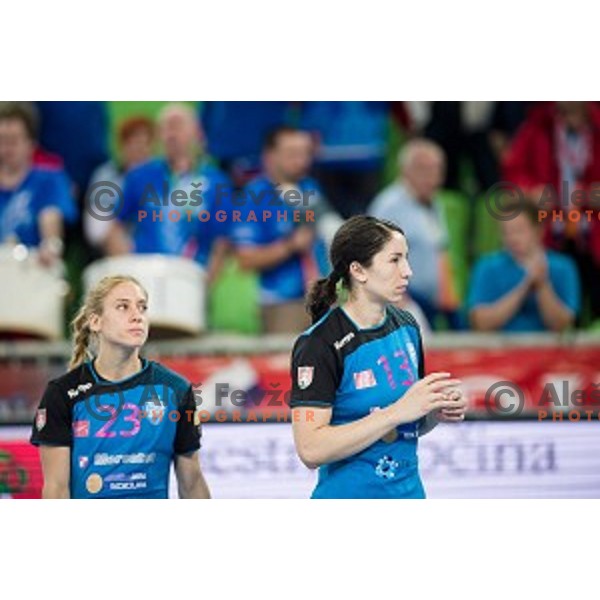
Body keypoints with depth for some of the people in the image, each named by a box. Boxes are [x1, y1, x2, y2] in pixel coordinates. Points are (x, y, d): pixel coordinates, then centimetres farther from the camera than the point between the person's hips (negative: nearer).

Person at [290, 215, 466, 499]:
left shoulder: (406, 326, 5)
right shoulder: (319, 344, -16)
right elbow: (310, 450, -23)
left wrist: (436, 413, -5)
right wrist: (398, 412, -25)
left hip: (409, 493, 6)